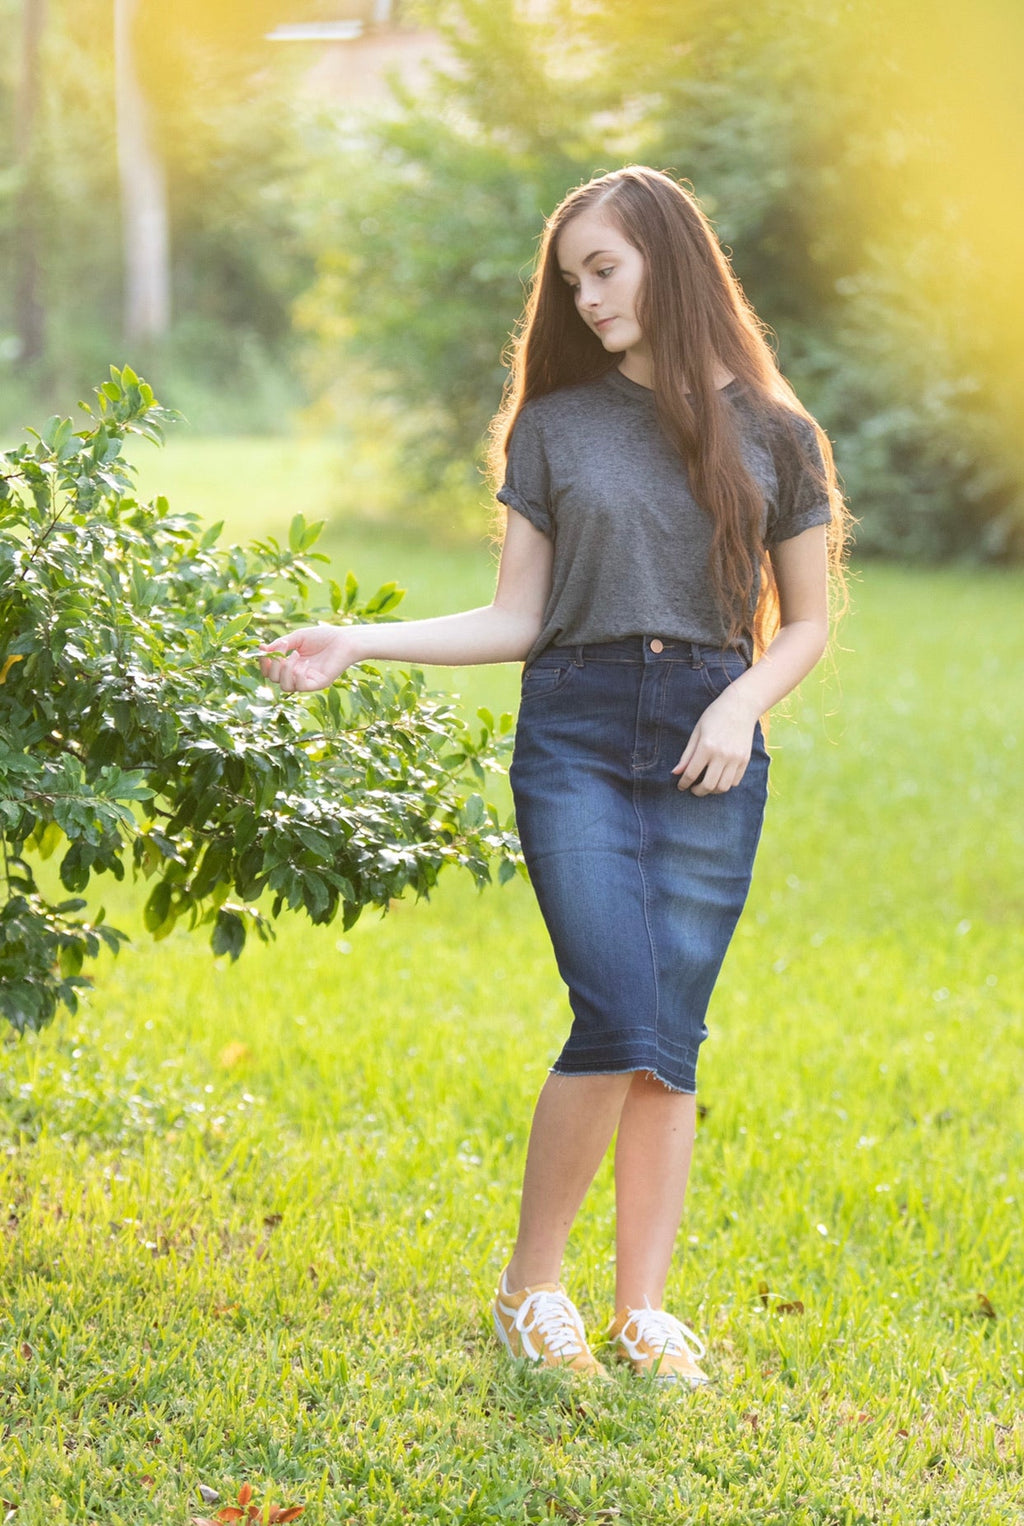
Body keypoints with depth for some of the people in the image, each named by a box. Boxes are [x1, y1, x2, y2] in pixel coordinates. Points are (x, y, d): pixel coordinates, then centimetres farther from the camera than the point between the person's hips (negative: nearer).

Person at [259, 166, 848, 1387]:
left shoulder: (773, 437, 8)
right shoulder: (554, 426, 9)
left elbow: (806, 623, 12)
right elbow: (515, 621, 9)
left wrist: (744, 701, -7)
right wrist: (359, 643, -2)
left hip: (708, 748, 1)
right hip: (575, 737, -1)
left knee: (673, 1036, 0)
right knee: (620, 1020, -14)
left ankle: (643, 1309, 11)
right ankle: (529, 1286, 3)